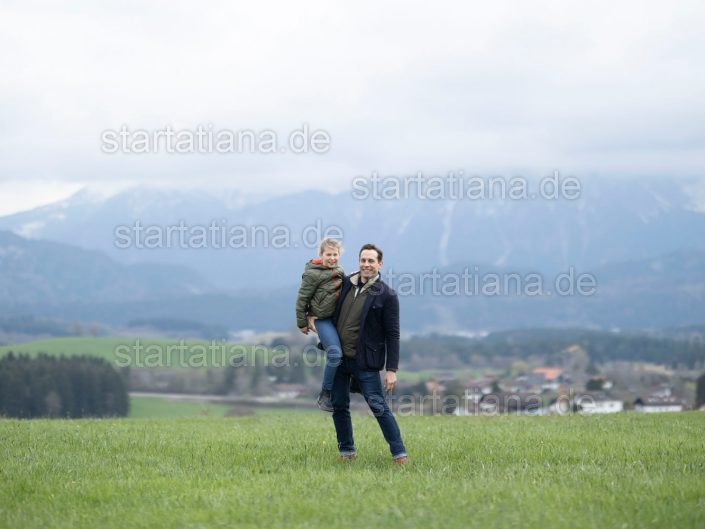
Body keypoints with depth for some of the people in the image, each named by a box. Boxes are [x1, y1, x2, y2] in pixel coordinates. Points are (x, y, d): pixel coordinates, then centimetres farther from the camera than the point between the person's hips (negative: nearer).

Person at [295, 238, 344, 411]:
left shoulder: (340, 271, 7)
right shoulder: (312, 274, -14)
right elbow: (302, 299, -8)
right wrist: (302, 323, -4)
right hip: (322, 319, -7)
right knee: (335, 354, -16)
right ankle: (325, 395, -5)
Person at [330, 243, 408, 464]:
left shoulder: (386, 295, -8)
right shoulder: (347, 284, 6)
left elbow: (392, 335, -8)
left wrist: (391, 369, -12)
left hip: (365, 362, -5)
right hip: (339, 357, 5)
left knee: (379, 407, -7)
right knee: (339, 406, 10)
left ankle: (399, 453, -3)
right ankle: (347, 451, 23)